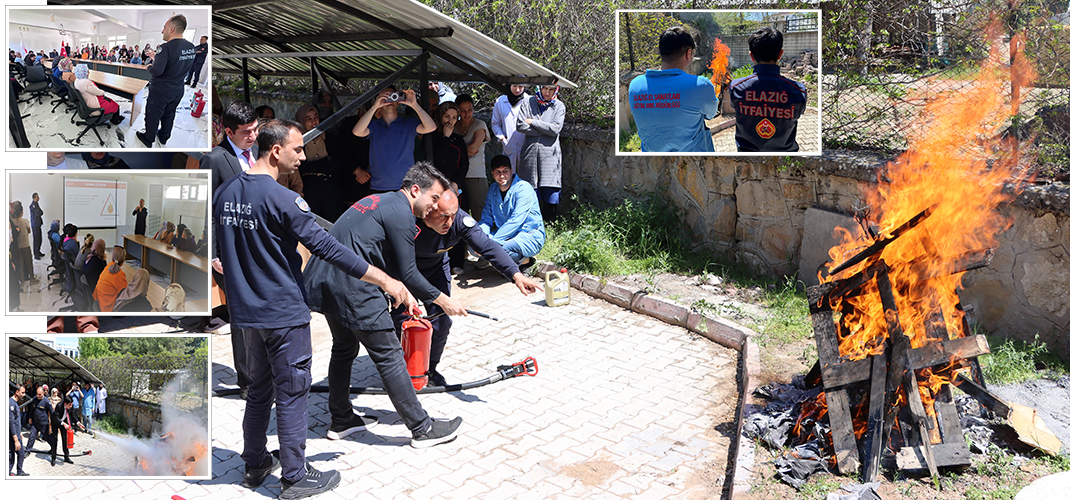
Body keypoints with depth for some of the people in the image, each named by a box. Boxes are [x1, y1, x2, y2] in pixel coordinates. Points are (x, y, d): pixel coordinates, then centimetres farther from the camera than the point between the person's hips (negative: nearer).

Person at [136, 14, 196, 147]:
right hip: (178, 90, 7)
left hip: (160, 91, -6)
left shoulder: (167, 48, -27)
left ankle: (148, 139, 29)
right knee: (169, 115, 24)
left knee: (152, 115, 14)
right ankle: (164, 137, 42)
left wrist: (150, 66, -10)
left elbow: (157, 71, -33)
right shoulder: (191, 48, -5)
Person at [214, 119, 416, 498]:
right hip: (283, 312, -7)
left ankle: (255, 464, 33)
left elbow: (213, 248, 14)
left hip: (246, 311, 8)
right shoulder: (282, 199, -20)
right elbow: (327, 247, -23)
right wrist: (386, 281, -21)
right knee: (292, 393, 4)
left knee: (259, 389, 21)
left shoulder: (224, 192, 4)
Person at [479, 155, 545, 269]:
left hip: (530, 235, -7)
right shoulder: (493, 191, 6)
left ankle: (525, 260, -4)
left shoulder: (524, 188, -16)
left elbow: (515, 222, -24)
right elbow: (486, 220, 6)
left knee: (503, 250, -36)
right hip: (506, 235, 7)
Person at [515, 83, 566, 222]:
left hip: (550, 155, 0)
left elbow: (555, 129, -5)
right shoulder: (527, 103, 10)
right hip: (529, 153, 1)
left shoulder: (559, 106, 9)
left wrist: (532, 122, -3)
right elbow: (520, 126, -3)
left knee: (551, 198, -5)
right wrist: (545, 131, -4)